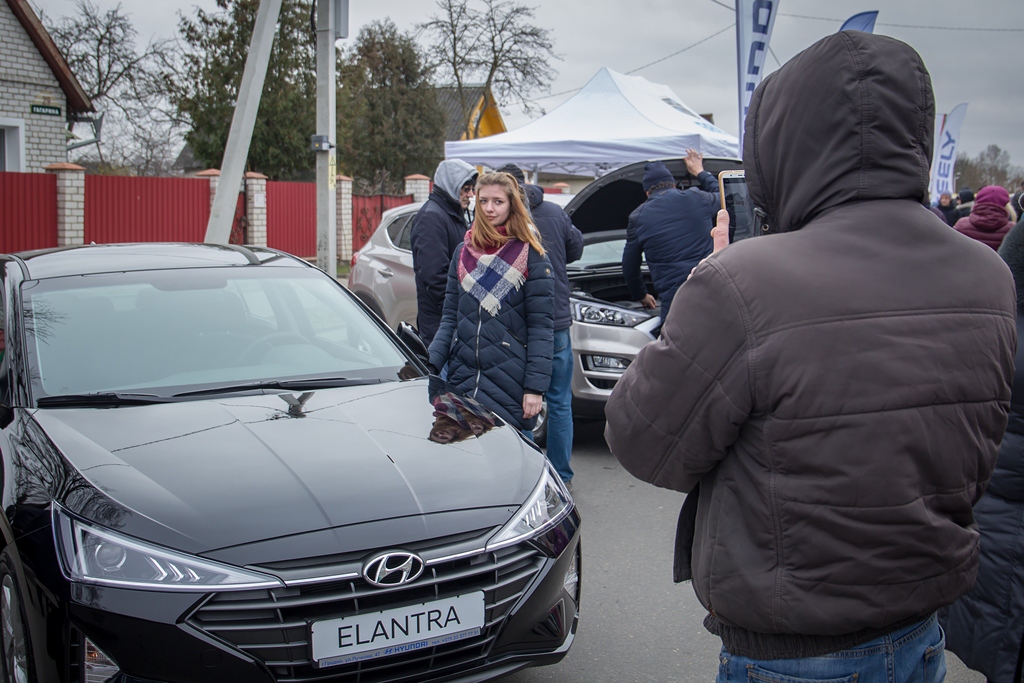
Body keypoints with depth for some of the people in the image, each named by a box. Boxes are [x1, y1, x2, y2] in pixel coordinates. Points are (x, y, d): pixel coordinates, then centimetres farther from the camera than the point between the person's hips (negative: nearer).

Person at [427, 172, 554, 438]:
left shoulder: (529, 256, -2)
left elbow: (541, 326, -6)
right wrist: (431, 364, -1)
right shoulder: (463, 252, 11)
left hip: (511, 386, -4)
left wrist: (535, 387, -13)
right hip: (463, 382, 4)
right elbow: (450, 317, 13)